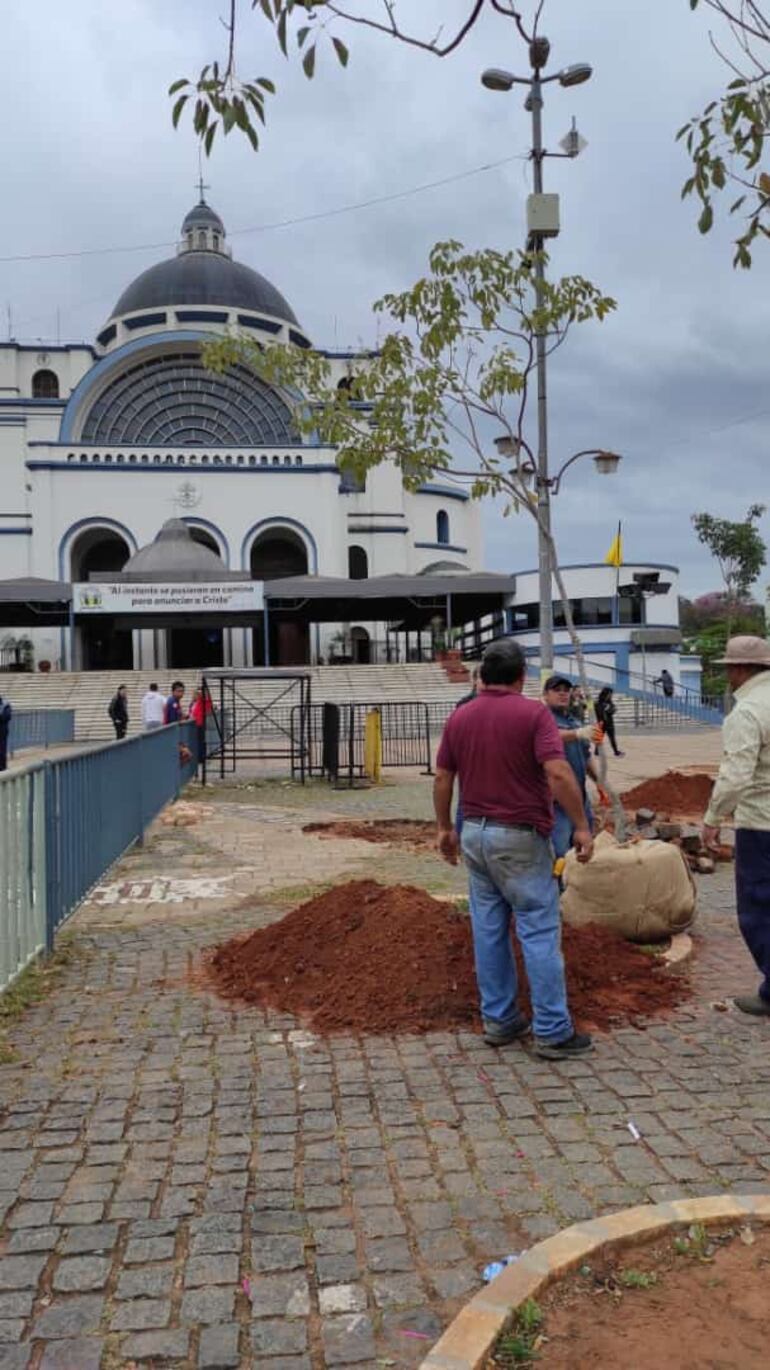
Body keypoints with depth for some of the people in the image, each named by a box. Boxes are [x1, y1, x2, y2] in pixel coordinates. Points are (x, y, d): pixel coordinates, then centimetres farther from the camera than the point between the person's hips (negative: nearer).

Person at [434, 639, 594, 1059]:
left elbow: (442, 779, 7)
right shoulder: (533, 713, -11)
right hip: (521, 836, -5)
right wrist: (582, 827, -13)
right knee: (539, 931, 0)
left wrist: (445, 828, 17)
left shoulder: (459, 717, 4)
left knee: (489, 928, 12)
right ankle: (552, 1032, 4)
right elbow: (558, 773, -20)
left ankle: (498, 1020, 20)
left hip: (476, 833, 6)